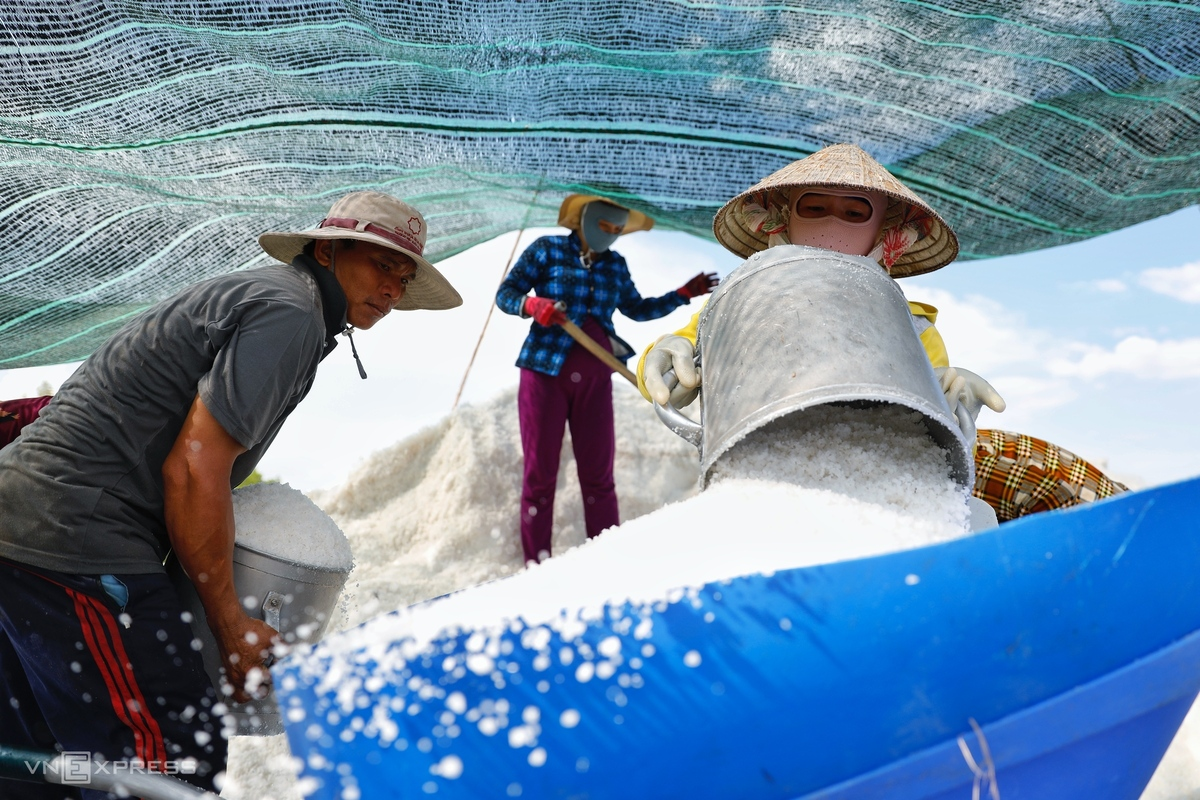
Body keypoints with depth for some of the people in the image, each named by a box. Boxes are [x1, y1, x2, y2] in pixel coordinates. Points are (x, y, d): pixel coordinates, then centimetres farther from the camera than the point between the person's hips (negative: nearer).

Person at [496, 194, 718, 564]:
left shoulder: (615, 265, 14)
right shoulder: (547, 249, 2)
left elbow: (637, 309, 26)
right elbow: (505, 293, -1)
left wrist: (684, 294, 19)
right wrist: (533, 305, -22)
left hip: (595, 380, 3)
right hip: (545, 372, -3)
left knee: (599, 474, 3)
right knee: (540, 473, -1)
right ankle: (537, 563, 7)